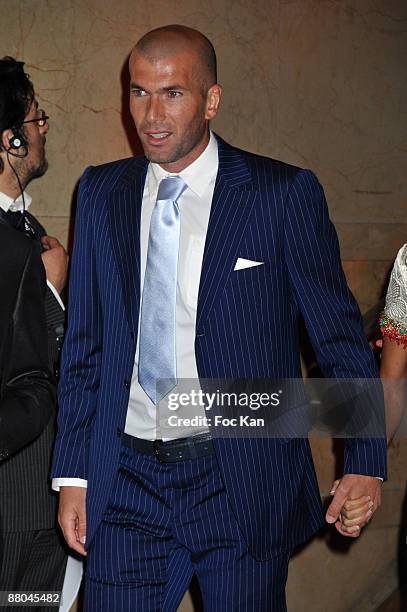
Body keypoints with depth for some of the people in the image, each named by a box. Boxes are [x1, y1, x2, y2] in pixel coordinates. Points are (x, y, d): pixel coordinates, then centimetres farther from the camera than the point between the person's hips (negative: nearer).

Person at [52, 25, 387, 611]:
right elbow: (84, 344, 10)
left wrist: (365, 462, -4)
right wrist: (73, 475, 6)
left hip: (244, 490, -3)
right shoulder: (102, 193, 7)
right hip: (125, 484, 3)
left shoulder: (284, 194, -4)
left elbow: (340, 336, 0)